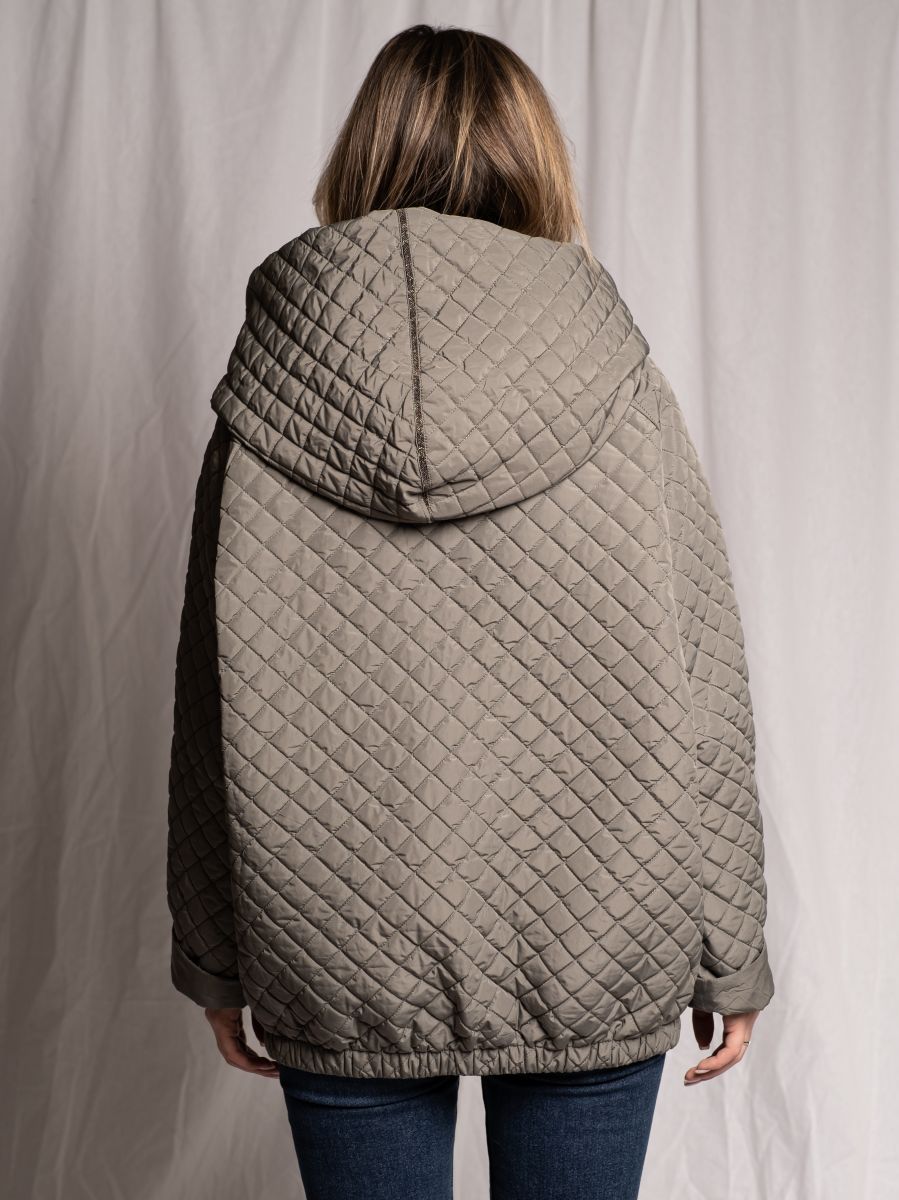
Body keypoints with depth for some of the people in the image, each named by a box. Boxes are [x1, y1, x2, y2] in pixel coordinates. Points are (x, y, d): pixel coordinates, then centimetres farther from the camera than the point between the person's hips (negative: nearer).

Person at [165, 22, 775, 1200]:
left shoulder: (269, 391, -6)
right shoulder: (618, 382, -8)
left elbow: (217, 707, -3)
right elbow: (708, 701, -6)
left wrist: (215, 957, 8)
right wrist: (731, 955, 4)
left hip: (342, 963, 1)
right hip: (601, 958, 0)